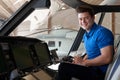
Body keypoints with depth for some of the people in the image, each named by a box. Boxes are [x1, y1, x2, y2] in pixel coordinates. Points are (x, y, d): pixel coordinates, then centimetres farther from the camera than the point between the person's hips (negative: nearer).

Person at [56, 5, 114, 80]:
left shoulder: (102, 32, -16)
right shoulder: (86, 35, 12)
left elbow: (107, 58, -24)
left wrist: (83, 62, -16)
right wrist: (81, 60, 2)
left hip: (100, 73, -9)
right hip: (92, 68, 9)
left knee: (63, 67, -19)